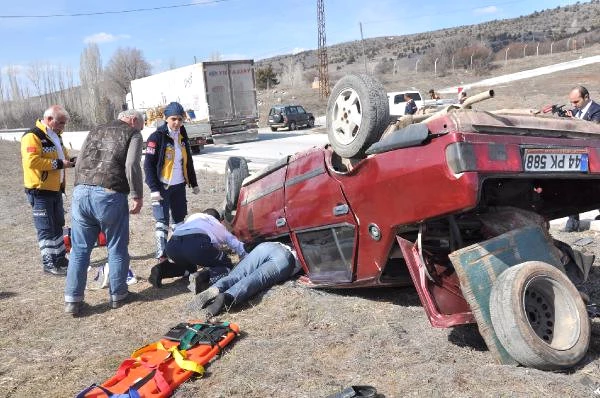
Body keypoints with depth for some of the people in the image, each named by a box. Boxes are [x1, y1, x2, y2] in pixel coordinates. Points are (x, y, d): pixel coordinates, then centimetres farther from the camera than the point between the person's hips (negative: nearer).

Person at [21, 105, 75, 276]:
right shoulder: (32, 136, -17)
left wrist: (71, 161, 3)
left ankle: (60, 259, 26)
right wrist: (59, 164, -25)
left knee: (57, 226, 16)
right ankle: (49, 263, 7)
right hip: (40, 191, -9)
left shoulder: (55, 136, 13)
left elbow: (62, 155, 25)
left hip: (56, 189, 9)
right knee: (46, 229, -2)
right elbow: (31, 161, -28)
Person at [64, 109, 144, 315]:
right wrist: (137, 196, -3)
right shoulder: (132, 133, 7)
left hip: (80, 192, 6)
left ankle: (72, 300, 14)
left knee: (79, 250, 11)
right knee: (117, 248, 10)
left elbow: (79, 164, 21)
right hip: (110, 196, -5)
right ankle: (117, 295, 21)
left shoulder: (95, 131, 26)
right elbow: (132, 166, -8)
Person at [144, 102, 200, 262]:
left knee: (180, 220, 13)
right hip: (162, 187, -6)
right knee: (162, 222, -8)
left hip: (179, 186, 6)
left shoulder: (183, 137, 10)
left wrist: (194, 183, 19)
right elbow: (148, 165, -12)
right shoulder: (157, 137, -10)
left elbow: (188, 162, 19)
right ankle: (161, 257, -8)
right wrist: (154, 188, -19)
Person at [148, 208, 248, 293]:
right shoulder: (219, 226, 37)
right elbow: (237, 245, 41)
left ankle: (161, 270, 8)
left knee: (189, 267, 36)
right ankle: (201, 277, -11)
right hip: (198, 244, -4)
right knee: (227, 266, 18)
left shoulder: (194, 216, 43)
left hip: (173, 245, 4)